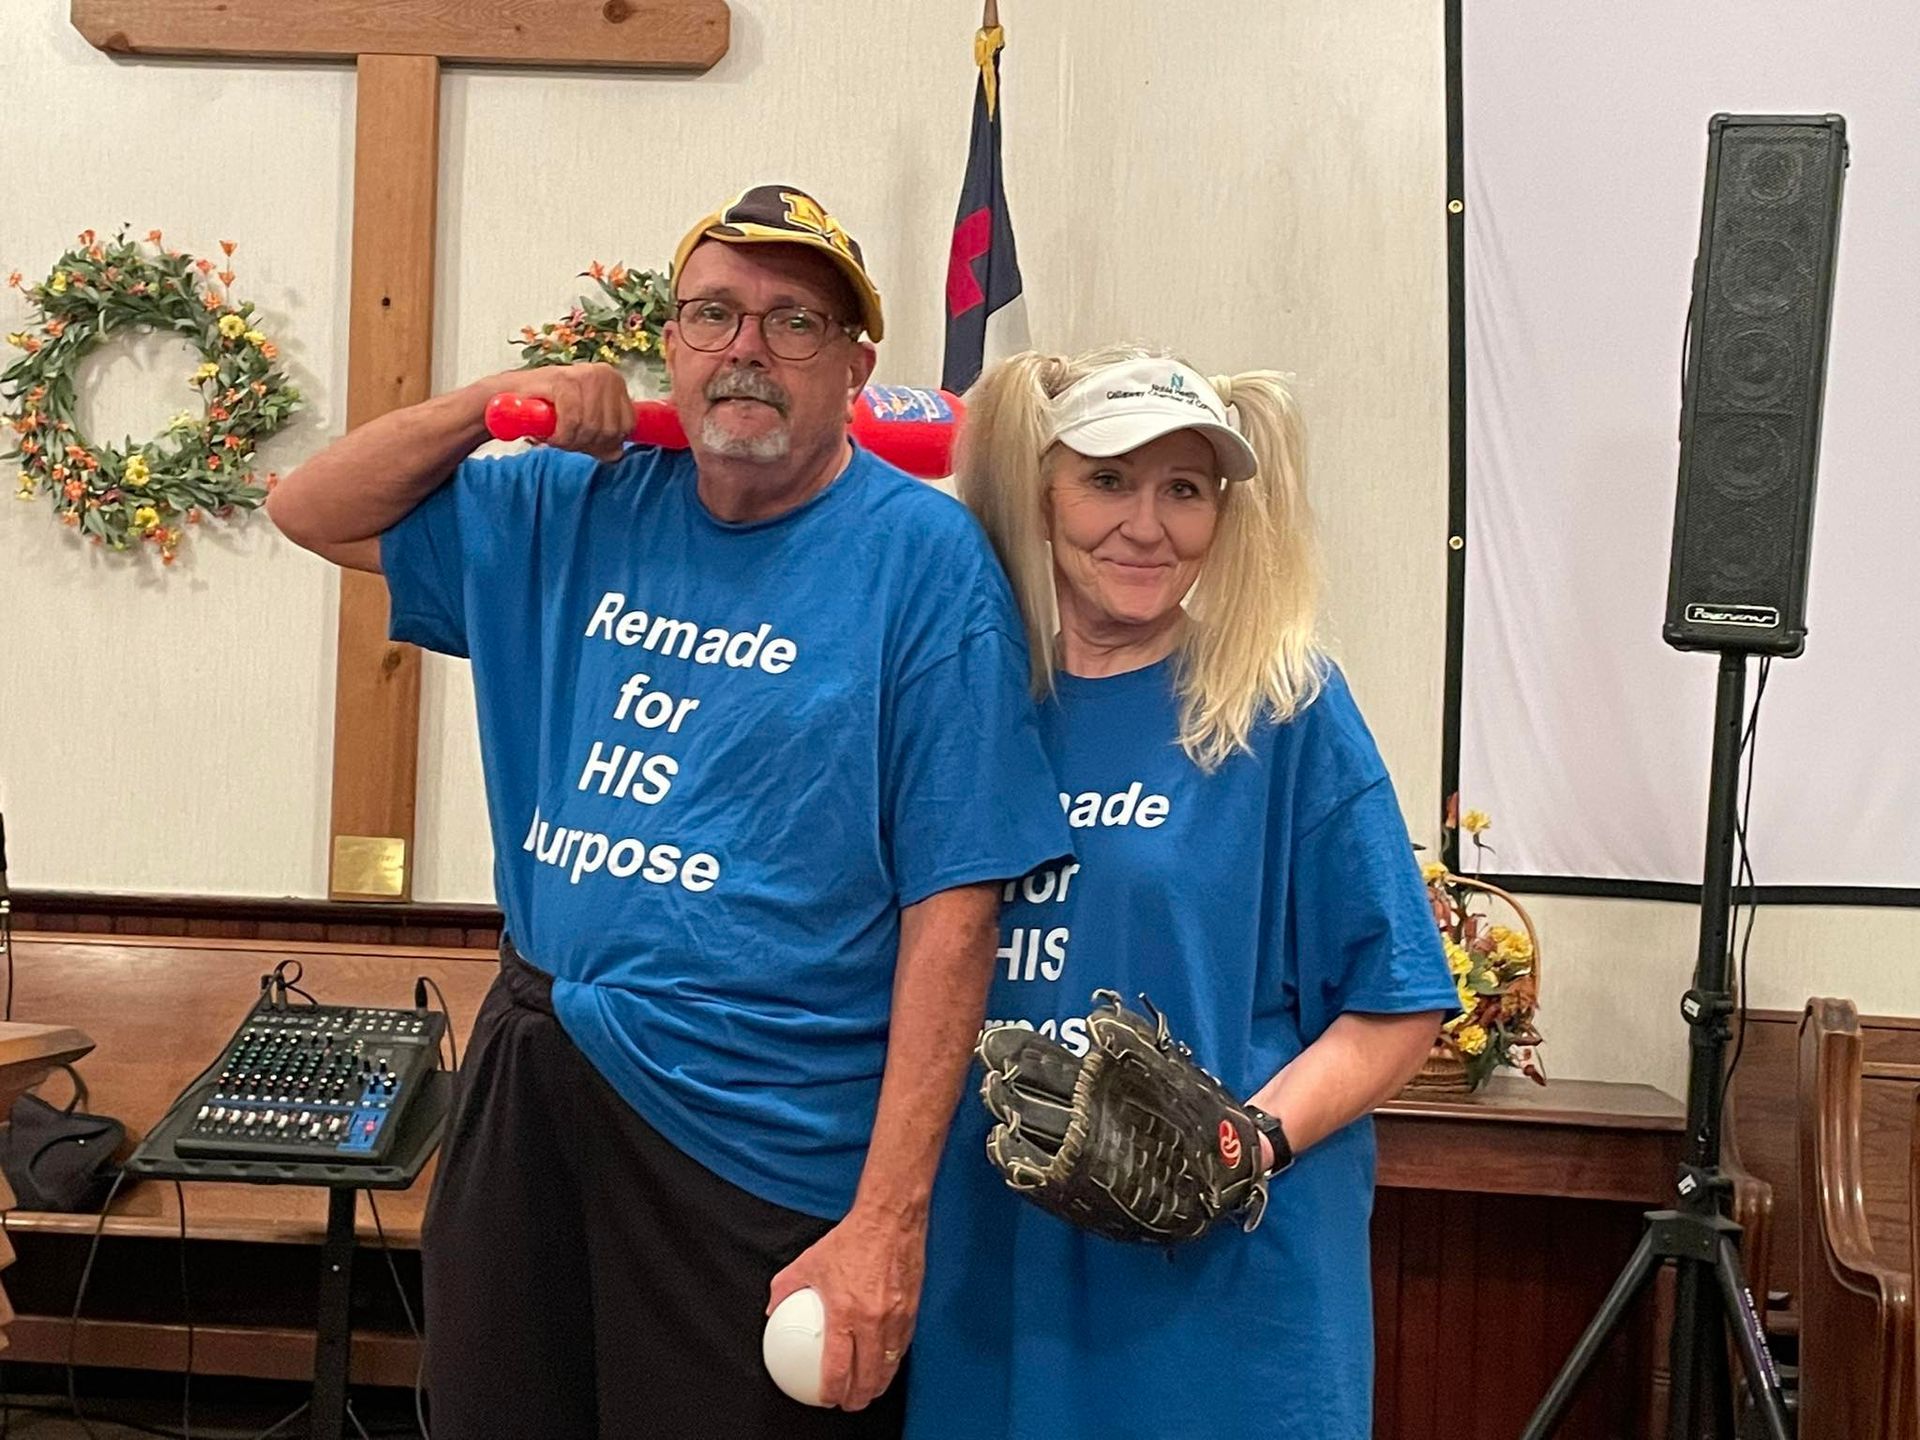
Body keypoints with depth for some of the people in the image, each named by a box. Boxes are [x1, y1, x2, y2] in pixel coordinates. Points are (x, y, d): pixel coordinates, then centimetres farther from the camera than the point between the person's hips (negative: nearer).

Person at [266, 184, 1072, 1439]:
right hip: (527, 1082, 5)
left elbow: (953, 904, -14)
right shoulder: (583, 511, 6)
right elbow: (314, 513, 16)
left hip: (753, 1144, -5)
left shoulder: (922, 556, -10)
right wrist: (497, 398, -1)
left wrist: (889, 1216, -18)